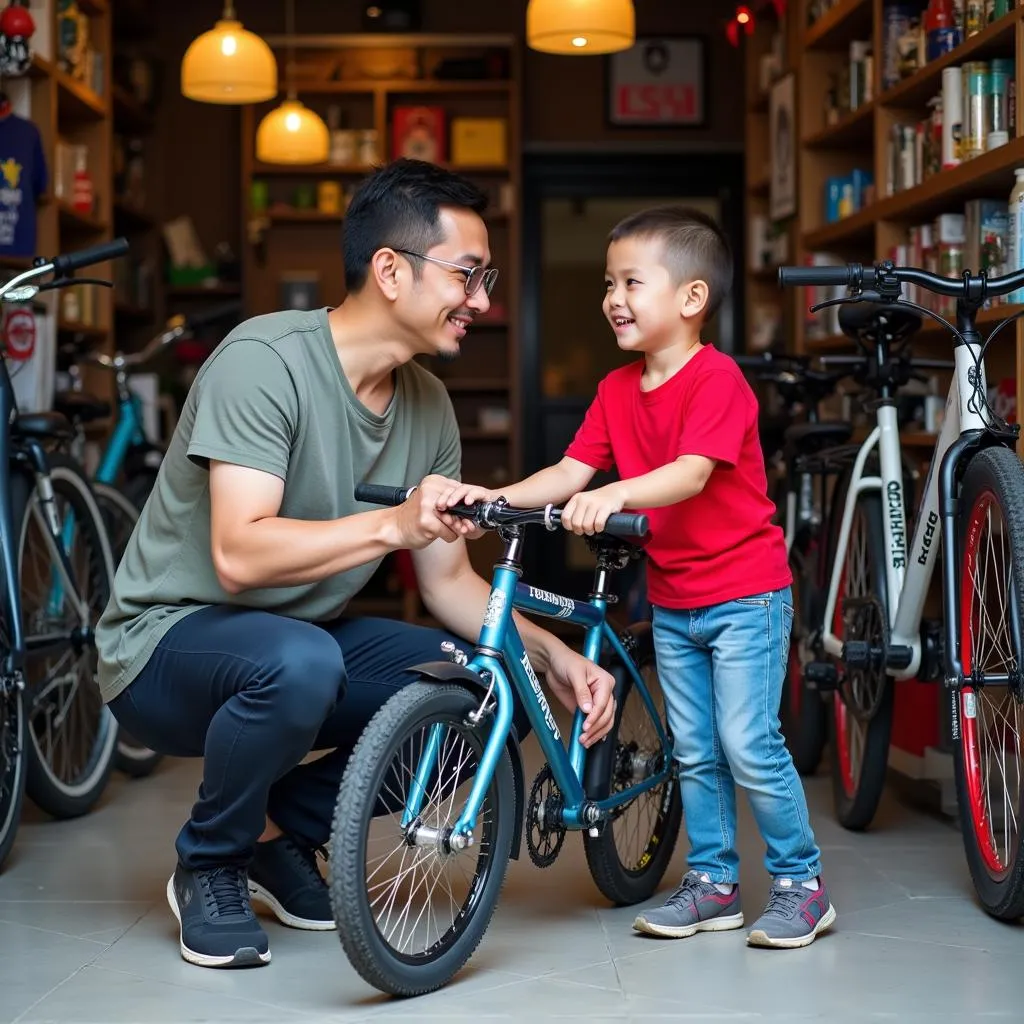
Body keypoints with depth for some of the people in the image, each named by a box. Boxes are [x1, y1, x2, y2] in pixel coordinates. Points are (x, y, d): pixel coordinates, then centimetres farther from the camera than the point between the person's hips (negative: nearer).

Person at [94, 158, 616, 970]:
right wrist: (391, 525, -42)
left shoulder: (429, 406, -1)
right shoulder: (266, 360, -23)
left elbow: (448, 579, 4)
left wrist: (552, 656, -11)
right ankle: (210, 866, -8)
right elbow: (238, 556, -32)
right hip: (172, 636, -7)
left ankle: (282, 831, 7)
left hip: (309, 636, 7)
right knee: (298, 661, -39)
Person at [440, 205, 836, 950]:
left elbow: (693, 472, -31)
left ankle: (802, 882, 7)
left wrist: (614, 495, -47)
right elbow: (570, 472, -3)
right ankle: (713, 882, 23)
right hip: (671, 599, 7)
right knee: (695, 750, 12)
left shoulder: (717, 378, -17)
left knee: (748, 743, -8)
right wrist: (494, 495, -18)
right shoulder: (617, 389, 4)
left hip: (744, 591, -7)